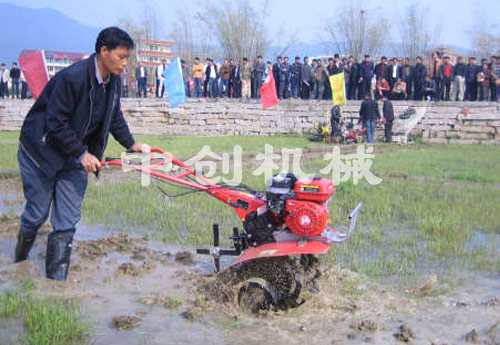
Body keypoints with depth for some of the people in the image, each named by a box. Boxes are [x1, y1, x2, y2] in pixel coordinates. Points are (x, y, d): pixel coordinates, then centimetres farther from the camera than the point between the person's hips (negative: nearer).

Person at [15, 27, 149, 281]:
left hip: (75, 153, 6)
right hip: (41, 152, -6)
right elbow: (55, 123, -25)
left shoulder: (113, 81, -2)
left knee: (68, 220, 1)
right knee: (37, 212, 6)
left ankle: (57, 276, 9)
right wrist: (81, 154, -24)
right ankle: (20, 259, 34)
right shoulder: (71, 77, -27)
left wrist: (131, 144, 7)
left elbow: (114, 118, 13)